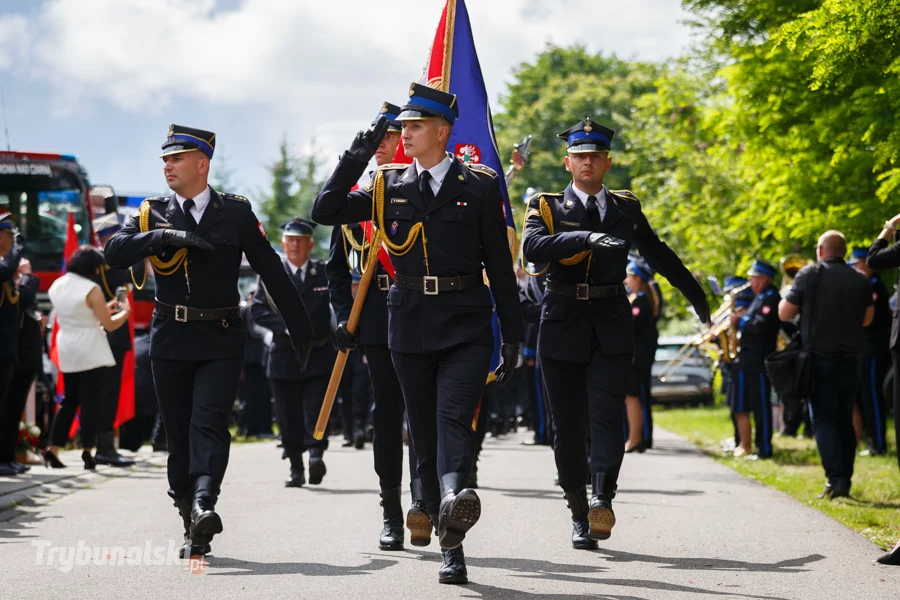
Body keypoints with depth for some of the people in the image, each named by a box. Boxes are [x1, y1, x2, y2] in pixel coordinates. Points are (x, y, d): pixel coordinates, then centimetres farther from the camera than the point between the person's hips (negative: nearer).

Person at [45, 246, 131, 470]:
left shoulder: (57, 286, 7)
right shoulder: (92, 289, -14)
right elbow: (109, 325, -9)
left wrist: (103, 309, 21)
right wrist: (125, 311, 8)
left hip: (66, 351, 7)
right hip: (91, 351, -6)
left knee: (69, 399, 14)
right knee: (91, 400, -1)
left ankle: (53, 448, 10)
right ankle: (87, 450, -2)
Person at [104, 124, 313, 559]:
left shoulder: (235, 212, 2)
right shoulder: (154, 213, 7)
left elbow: (272, 271, 5)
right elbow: (115, 253, -9)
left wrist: (301, 329, 5)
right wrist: (166, 235, -23)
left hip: (220, 342, -2)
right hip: (170, 342, 3)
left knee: (209, 424, -19)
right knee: (178, 435, 4)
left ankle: (204, 505, -34)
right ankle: (192, 525, 12)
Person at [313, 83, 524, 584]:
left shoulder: (479, 185, 3)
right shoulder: (389, 185, 10)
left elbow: (500, 264, 4)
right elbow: (325, 213, 1)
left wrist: (513, 334, 3)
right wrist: (357, 157, -7)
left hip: (466, 323, -3)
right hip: (411, 323, 3)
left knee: (454, 416, -25)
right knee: (425, 435, 3)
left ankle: (453, 495, -49)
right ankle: (452, 547, 9)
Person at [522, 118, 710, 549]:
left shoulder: (626, 207, 13)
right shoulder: (547, 206, 5)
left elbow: (659, 254, 25)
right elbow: (533, 247, -16)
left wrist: (697, 298, 33)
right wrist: (586, 238, -29)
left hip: (612, 323, 1)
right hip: (563, 323, -1)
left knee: (607, 415, -16)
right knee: (568, 424, 1)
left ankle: (602, 499, -27)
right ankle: (580, 515, 10)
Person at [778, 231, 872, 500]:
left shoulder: (809, 275, -8)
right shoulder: (860, 281, 4)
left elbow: (784, 314, -3)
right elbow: (867, 319, 15)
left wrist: (790, 293, 13)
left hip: (819, 358, -4)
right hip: (850, 359, 4)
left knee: (824, 421, -4)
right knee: (845, 421, 13)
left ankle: (835, 478, -19)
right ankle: (845, 480, 14)